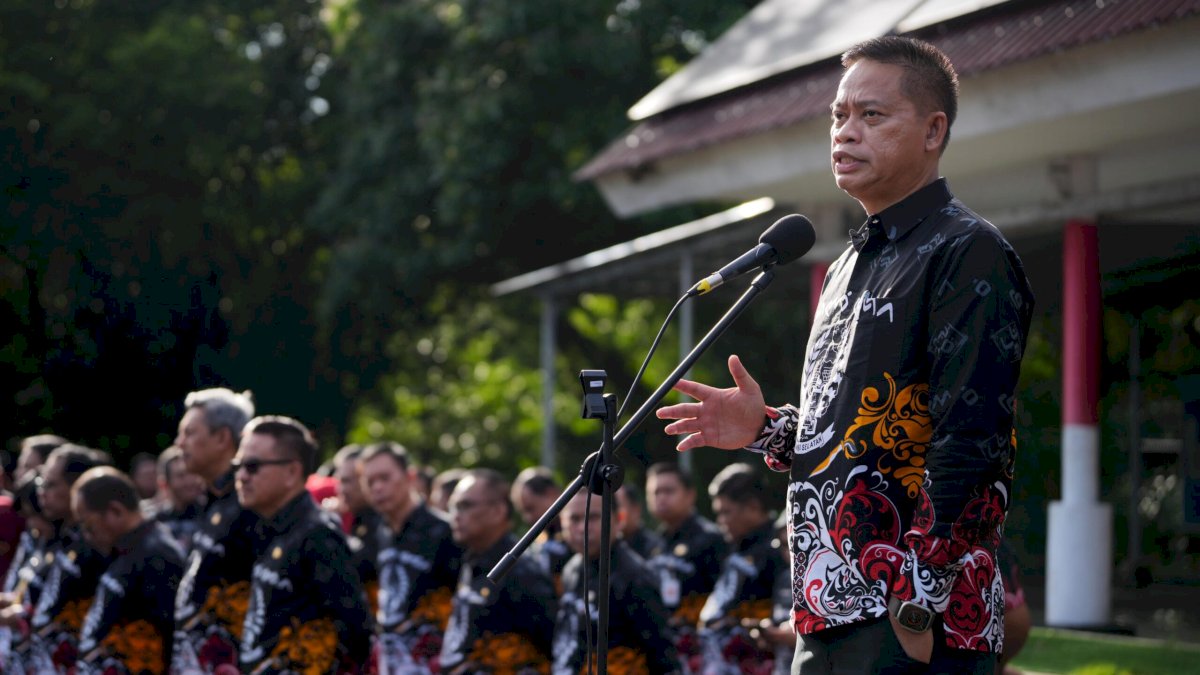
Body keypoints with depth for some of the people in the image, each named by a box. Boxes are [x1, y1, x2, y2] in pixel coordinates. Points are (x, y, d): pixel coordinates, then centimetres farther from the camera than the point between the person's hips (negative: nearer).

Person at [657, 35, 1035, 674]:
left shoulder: (969, 255, -9)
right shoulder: (849, 266, 21)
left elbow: (969, 448, -17)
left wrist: (916, 611, -21)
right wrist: (766, 430, 9)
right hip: (830, 616, 9)